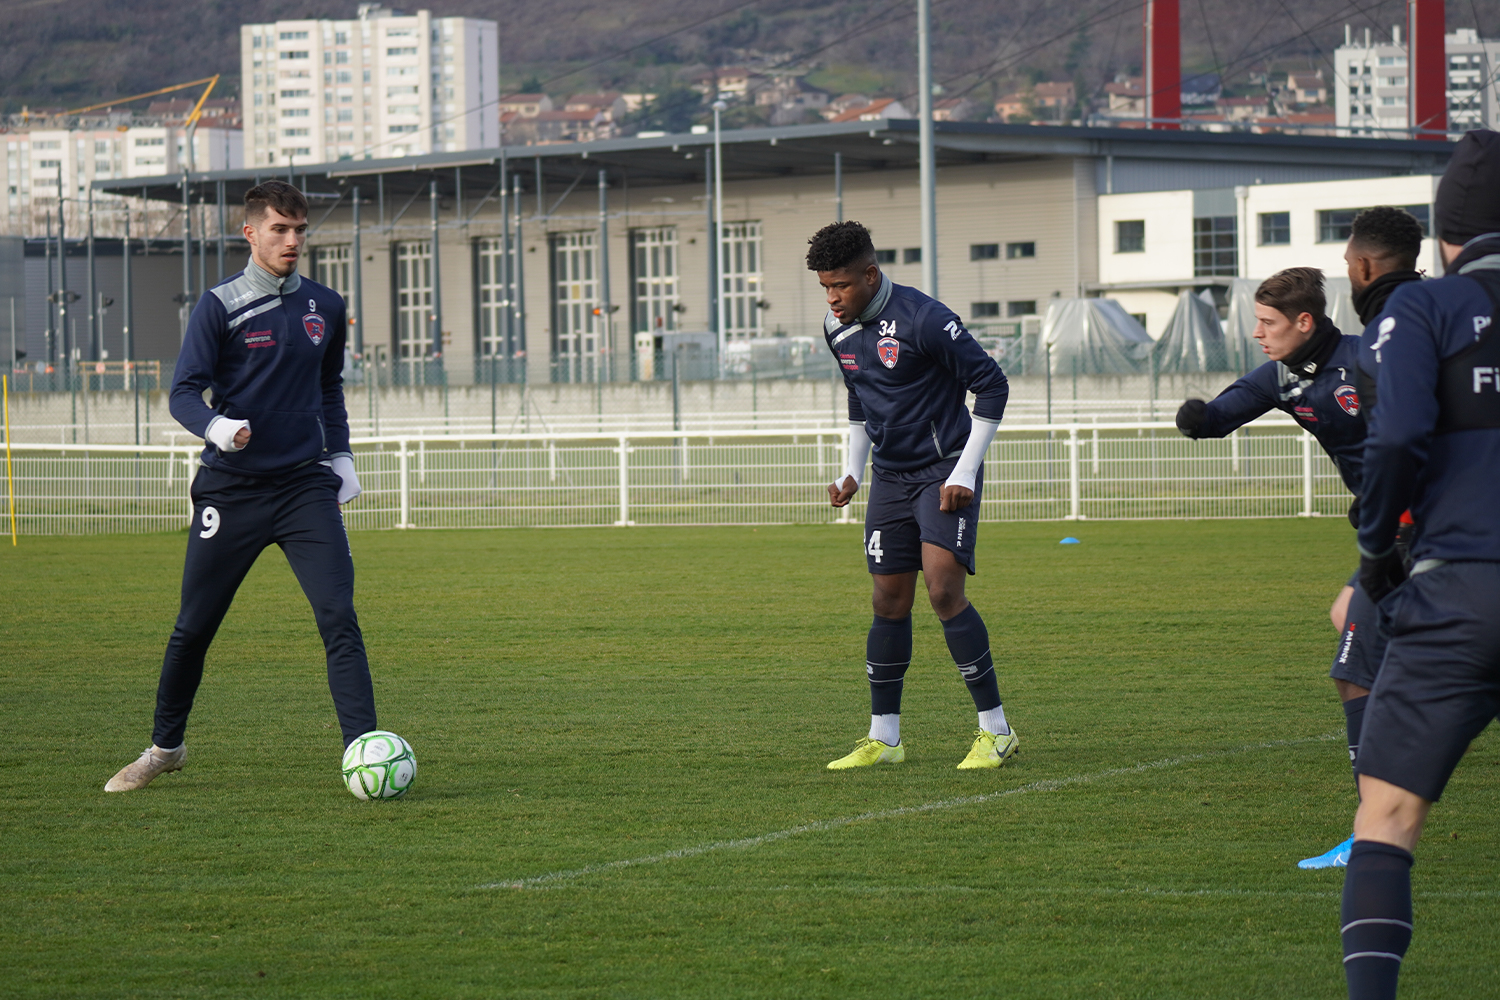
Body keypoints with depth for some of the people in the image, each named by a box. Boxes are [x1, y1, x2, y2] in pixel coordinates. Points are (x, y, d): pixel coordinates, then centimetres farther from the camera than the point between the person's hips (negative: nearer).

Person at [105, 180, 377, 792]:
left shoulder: (324, 307, 9)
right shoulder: (220, 306, -4)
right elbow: (184, 392, -8)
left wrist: (340, 454, 14)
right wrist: (216, 427, -28)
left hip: (306, 487, 2)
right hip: (231, 489, -2)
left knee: (338, 616, -13)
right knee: (194, 626, 7)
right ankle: (165, 747, 27)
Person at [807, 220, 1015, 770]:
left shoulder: (923, 319, -19)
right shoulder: (838, 330, 5)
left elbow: (991, 385, -14)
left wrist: (965, 472, -15)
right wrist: (852, 471, 15)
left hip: (945, 471, -7)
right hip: (890, 477, 7)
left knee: (944, 590, -18)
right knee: (890, 602, 6)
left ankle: (996, 730, -11)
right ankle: (884, 738, 14)